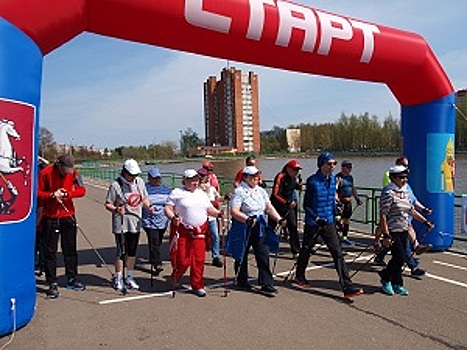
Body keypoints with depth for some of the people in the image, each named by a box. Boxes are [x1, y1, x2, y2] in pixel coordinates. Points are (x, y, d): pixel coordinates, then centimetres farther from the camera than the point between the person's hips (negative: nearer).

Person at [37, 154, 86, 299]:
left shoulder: (73, 172, -2)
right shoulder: (45, 173, -10)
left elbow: (81, 190, -6)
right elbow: (37, 193, -7)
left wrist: (66, 194, -21)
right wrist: (52, 195, -22)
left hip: (68, 216, 3)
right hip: (50, 217, -3)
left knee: (70, 249, 12)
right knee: (50, 251, 1)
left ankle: (72, 279, 25)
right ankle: (52, 284, 10)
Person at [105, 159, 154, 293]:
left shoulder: (140, 182, 6)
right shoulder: (116, 185, -12)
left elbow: (144, 198, 17)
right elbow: (108, 204, -10)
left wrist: (149, 206, -2)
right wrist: (116, 209, -29)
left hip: (136, 223, 5)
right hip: (121, 224, -5)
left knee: (132, 252, 14)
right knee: (121, 252, 0)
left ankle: (130, 278, 28)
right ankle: (118, 279, 17)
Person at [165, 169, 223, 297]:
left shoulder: (202, 194, 17)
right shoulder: (177, 193, 0)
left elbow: (209, 208, 18)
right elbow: (168, 208, -3)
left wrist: (218, 213, -1)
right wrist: (173, 217, -22)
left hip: (199, 231, 4)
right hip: (182, 231, -4)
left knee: (199, 259, 2)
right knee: (182, 260, -3)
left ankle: (197, 285, 16)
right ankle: (174, 279, 26)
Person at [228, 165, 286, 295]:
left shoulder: (261, 191, 10)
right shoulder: (239, 191, -11)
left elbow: (269, 208, 11)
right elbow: (234, 211, -20)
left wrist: (279, 219, -3)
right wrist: (247, 219, -34)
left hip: (260, 228, 5)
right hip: (243, 228, -5)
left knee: (264, 255, -1)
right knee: (242, 255, 11)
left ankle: (266, 284, 4)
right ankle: (242, 280, 29)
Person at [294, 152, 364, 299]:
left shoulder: (333, 179, 4)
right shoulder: (312, 181, -15)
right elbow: (306, 205, -12)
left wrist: (334, 214, 16)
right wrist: (316, 218, -22)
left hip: (328, 222, 5)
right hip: (312, 223, -4)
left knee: (338, 253, -3)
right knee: (306, 250, 15)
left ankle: (347, 287, -2)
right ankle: (299, 276, 39)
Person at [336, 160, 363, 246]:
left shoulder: (350, 177, 15)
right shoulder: (338, 177, -11)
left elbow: (353, 189, 25)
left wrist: (357, 198, 20)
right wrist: (337, 200, -27)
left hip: (349, 202, 8)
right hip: (341, 202, -8)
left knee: (347, 220, 12)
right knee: (340, 220, -9)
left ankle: (345, 237, 21)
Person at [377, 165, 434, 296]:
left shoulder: (405, 191, 9)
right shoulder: (388, 193, -16)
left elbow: (411, 210, 21)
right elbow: (383, 215, -19)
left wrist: (425, 221, 19)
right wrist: (386, 235, -22)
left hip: (404, 231, 8)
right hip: (392, 231, -8)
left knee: (398, 259, 11)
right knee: (401, 258, -8)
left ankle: (396, 285, 24)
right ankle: (385, 278, 15)